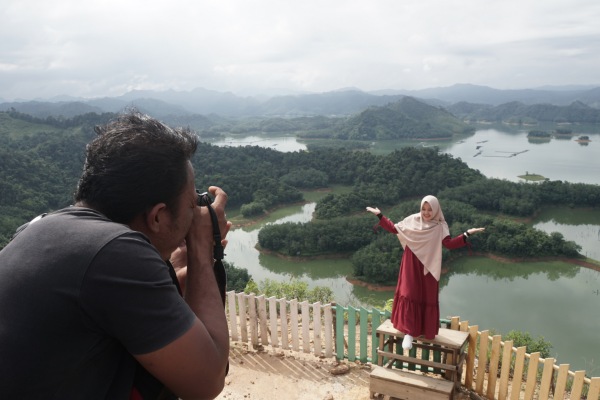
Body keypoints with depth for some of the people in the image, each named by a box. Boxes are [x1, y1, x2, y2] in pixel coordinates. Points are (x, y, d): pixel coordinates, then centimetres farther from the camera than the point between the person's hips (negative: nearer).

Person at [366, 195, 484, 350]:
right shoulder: (411, 220, -1)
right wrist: (380, 215, 0)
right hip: (411, 265, 0)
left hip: (428, 267, 0)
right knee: (409, 295, -4)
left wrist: (467, 234, -27)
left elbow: (449, 244, -17)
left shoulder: (440, 227, -5)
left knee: (427, 298, 9)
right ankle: (409, 332, -1)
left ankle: (425, 330, 26)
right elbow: (394, 228, 3)